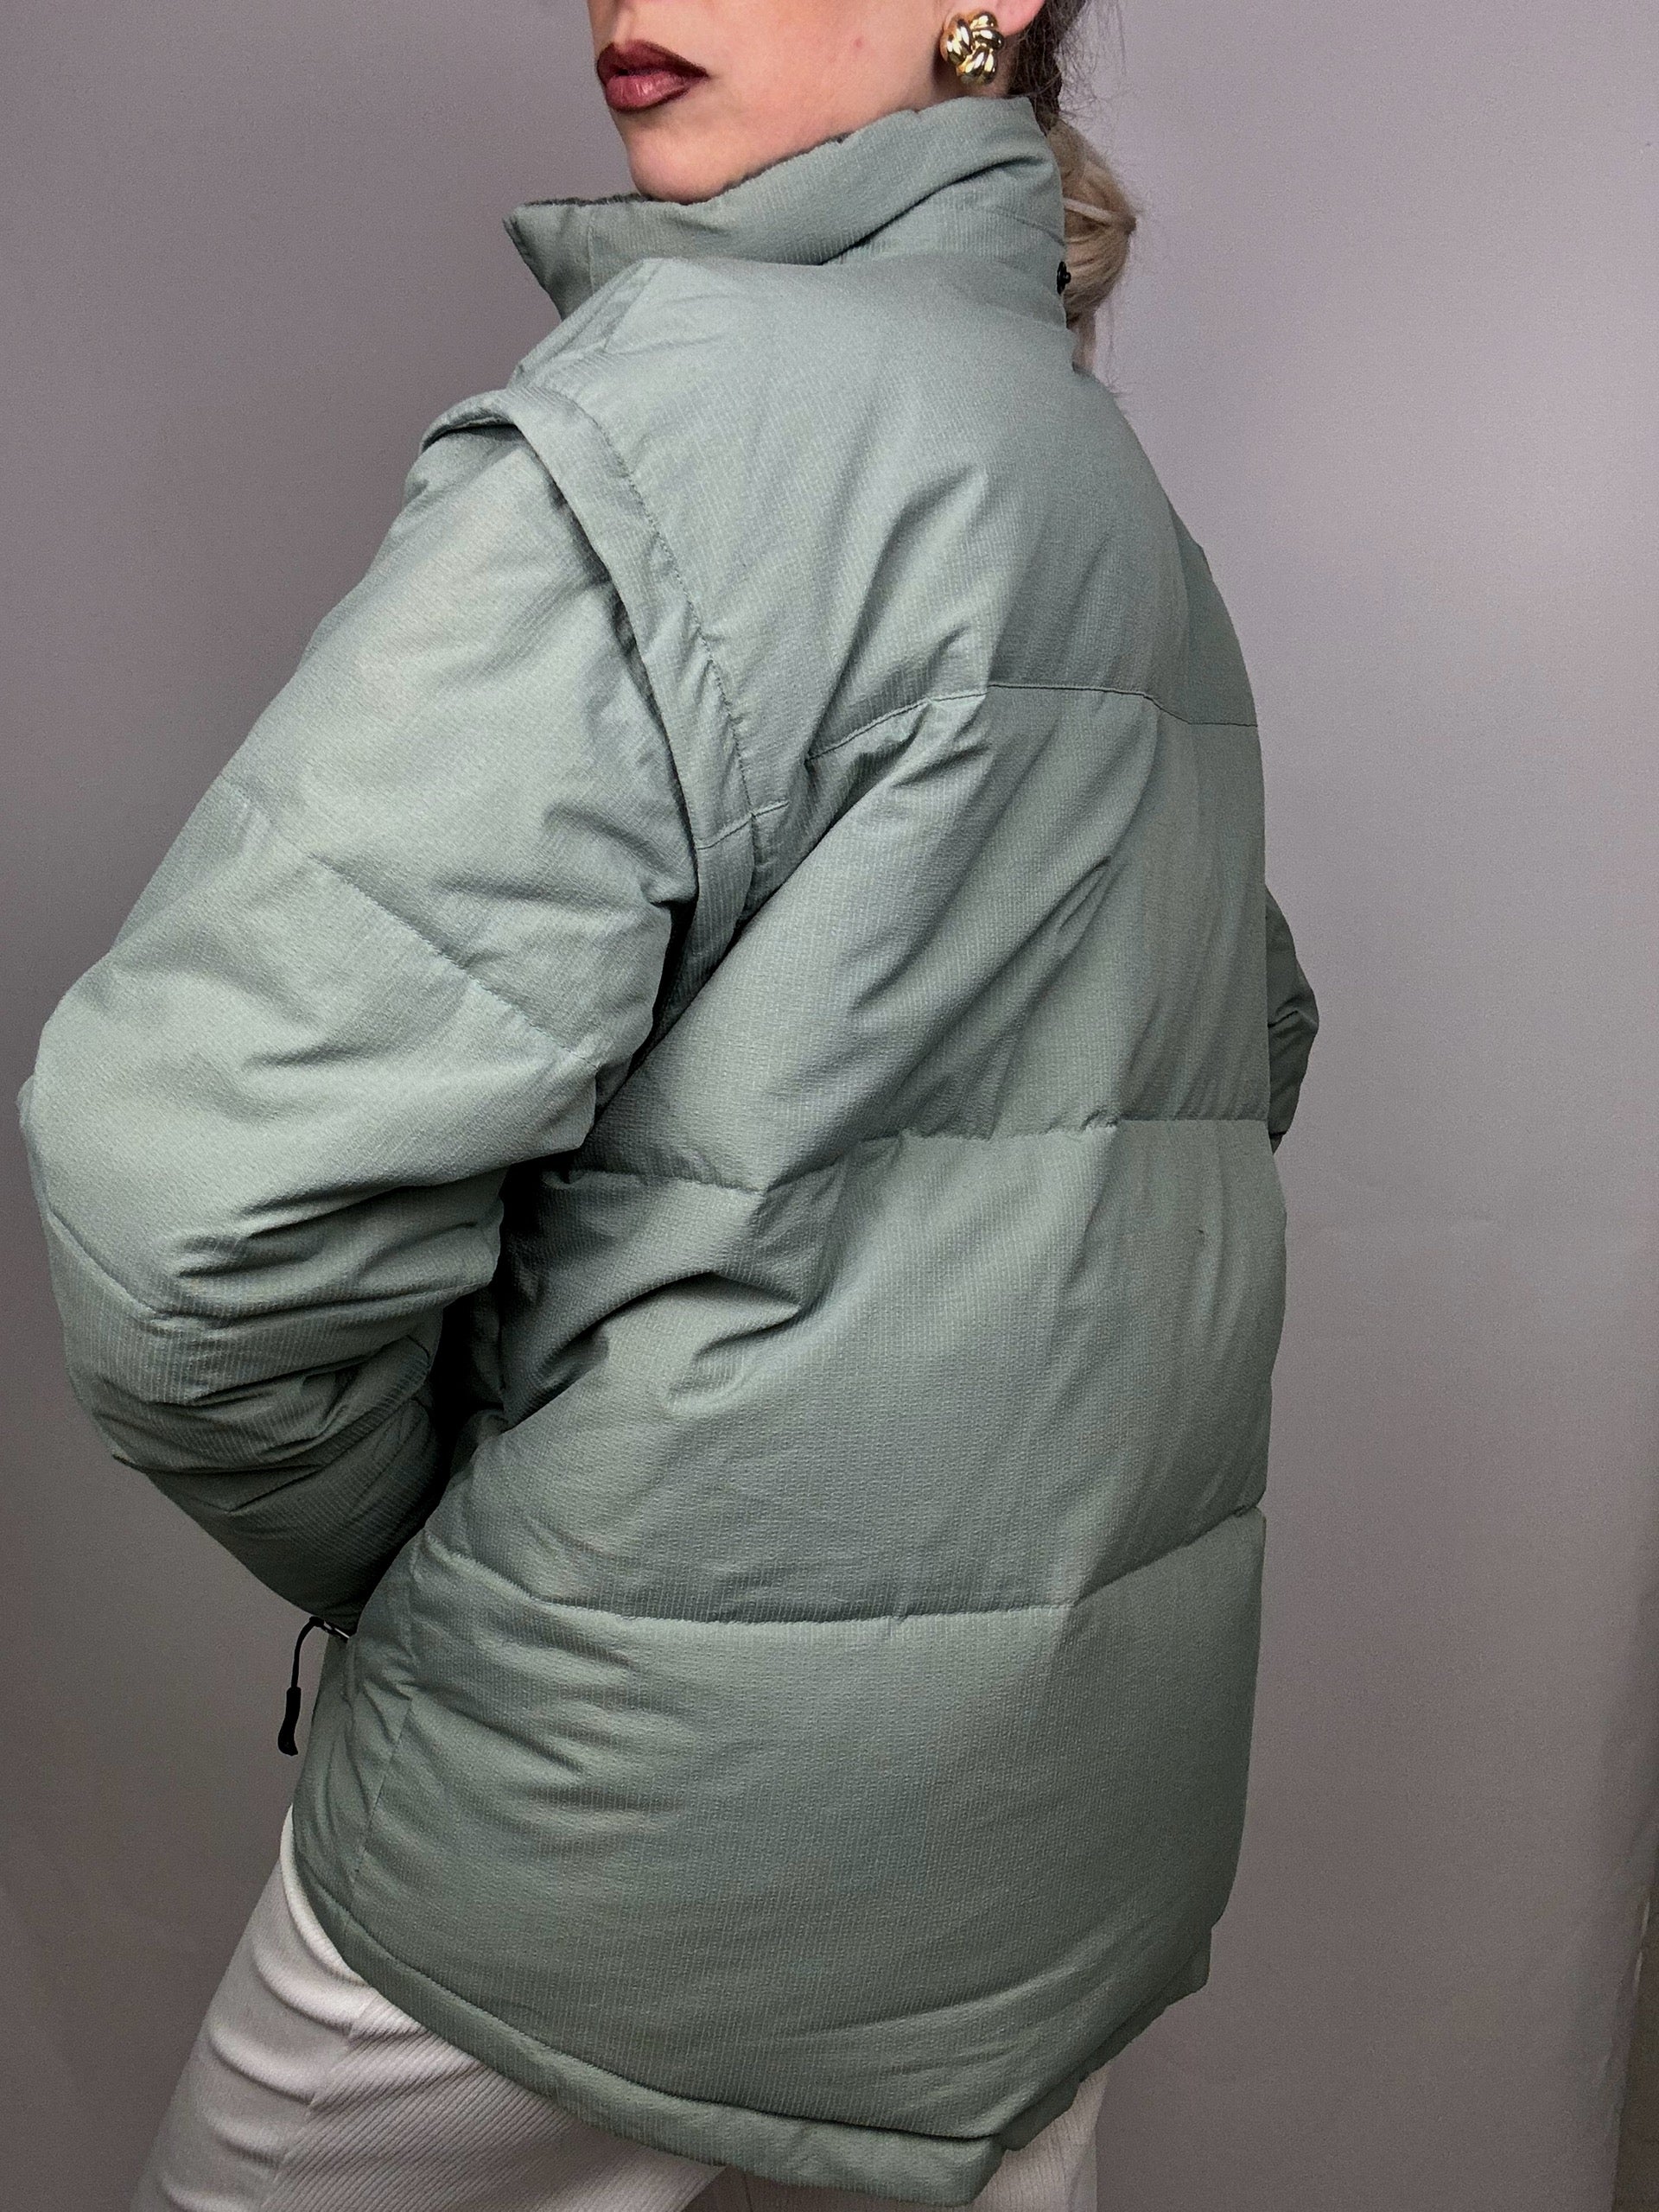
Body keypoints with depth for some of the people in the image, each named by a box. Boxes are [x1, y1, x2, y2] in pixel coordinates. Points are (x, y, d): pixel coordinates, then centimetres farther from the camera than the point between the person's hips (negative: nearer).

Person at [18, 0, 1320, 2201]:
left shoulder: (701, 389, -18)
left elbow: (196, 1174, -26)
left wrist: (393, 1541, -6)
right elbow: (1253, 1043, 22)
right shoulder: (1115, 480, 10)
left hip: (664, 1807, -7)